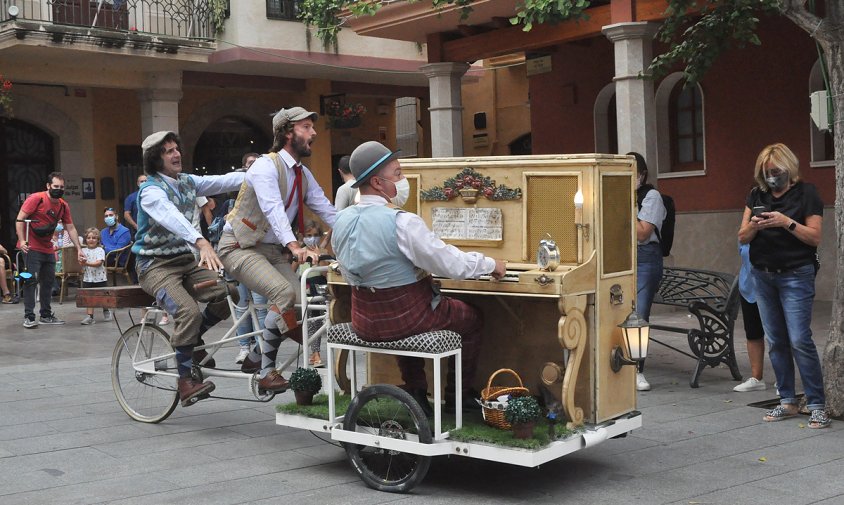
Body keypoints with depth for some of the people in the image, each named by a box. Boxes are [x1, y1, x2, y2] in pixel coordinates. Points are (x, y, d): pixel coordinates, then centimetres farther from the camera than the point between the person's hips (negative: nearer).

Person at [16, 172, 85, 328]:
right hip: (31, 247, -7)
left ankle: (46, 315, 22)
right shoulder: (36, 198, -13)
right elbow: (20, 219, -14)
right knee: (31, 280, -11)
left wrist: (79, 249, 4)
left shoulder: (63, 206, 6)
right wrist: (21, 241, -24)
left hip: (48, 249, 7)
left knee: (49, 281, 11)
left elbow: (71, 228, 10)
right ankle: (28, 317, -10)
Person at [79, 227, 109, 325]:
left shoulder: (100, 250, -5)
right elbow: (81, 264, -4)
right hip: (87, 279, 2)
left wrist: (87, 263, -30)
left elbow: (99, 263, -17)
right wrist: (82, 262, -28)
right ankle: (89, 316, -4)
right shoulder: (84, 251, 4)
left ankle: (106, 311, 35)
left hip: (100, 279, -2)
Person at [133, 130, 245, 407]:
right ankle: (186, 382, -19)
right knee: (189, 312, -29)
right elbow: (171, 218, -35)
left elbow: (223, 181, 1)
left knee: (227, 294, -15)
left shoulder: (187, 182, 9)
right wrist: (201, 242, -52)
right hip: (156, 265, -7)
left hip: (185, 259, 7)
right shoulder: (151, 190, -16)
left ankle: (191, 339, 10)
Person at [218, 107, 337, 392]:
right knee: (284, 293, -29)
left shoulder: (303, 175, 9)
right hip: (241, 248, -8)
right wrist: (295, 247, -48)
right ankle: (267, 372, -18)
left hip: (273, 251, 8)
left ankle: (256, 357, 9)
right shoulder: (266, 166, -17)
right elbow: (273, 211, -33)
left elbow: (328, 212, 4)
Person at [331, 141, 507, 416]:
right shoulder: (402, 222, -24)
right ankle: (458, 395, 30)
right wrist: (492, 264, -1)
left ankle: (415, 391, 34)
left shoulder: (342, 221, -2)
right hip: (406, 318, -6)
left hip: (363, 322, 6)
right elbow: (453, 265, -18)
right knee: (472, 318, 18)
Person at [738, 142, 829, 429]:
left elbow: (815, 237, -8)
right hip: (763, 276, 5)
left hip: (796, 275, -5)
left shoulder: (806, 194, -4)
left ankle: (817, 405, -4)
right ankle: (787, 402, 16)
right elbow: (742, 237, 8)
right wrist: (753, 226, -13)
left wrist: (787, 222, -21)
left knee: (800, 340, -11)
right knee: (775, 341, 8)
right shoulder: (757, 195, 10)